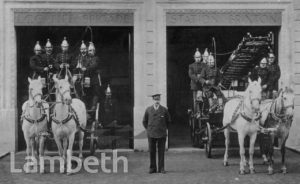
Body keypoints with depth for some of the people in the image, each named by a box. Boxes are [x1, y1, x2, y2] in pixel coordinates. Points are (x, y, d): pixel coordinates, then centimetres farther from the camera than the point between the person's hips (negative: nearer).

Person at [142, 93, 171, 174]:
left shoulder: (164, 110, 3)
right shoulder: (148, 109, 5)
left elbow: (168, 121, 16)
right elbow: (144, 121, 16)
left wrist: (164, 129, 10)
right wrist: (148, 129, 9)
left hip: (162, 134, 0)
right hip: (151, 134, 0)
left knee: (161, 152, 1)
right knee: (152, 151, 1)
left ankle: (161, 168, 7)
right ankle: (152, 168, 8)